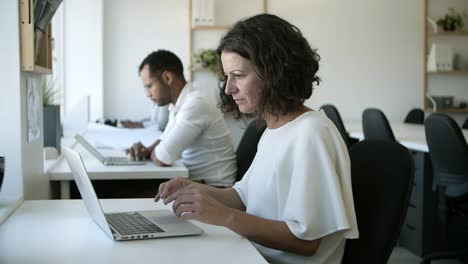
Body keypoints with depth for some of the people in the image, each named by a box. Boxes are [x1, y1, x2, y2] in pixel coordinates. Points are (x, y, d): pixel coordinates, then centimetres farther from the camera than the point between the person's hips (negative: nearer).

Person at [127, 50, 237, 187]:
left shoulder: (196, 104, -22)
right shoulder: (178, 104, 7)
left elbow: (162, 159, -23)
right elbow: (165, 140, 22)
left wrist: (151, 153, -1)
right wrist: (147, 150, 2)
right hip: (195, 180, 8)